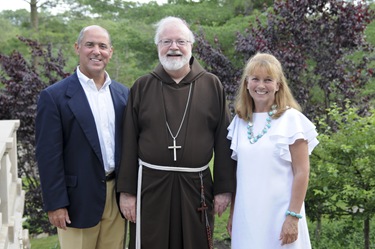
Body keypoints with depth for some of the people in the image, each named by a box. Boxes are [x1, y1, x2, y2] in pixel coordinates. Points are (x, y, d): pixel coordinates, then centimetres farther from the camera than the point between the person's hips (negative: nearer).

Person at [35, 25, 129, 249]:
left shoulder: (123, 94, 8)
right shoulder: (54, 96, -7)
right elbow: (49, 154, -9)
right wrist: (55, 203, -12)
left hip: (117, 195, 5)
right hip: (79, 198, -4)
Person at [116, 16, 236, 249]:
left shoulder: (212, 85, 2)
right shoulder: (141, 87, 4)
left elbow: (223, 141, 2)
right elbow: (129, 142, 3)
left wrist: (224, 188, -1)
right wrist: (127, 190, -1)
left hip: (196, 186, 0)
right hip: (150, 185, 0)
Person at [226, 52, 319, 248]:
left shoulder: (291, 118, -7)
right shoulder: (240, 121, 6)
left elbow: (301, 172, -8)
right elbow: (238, 171, 12)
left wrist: (294, 217, -13)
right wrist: (232, 213, 11)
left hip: (279, 215, -4)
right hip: (246, 216, 4)